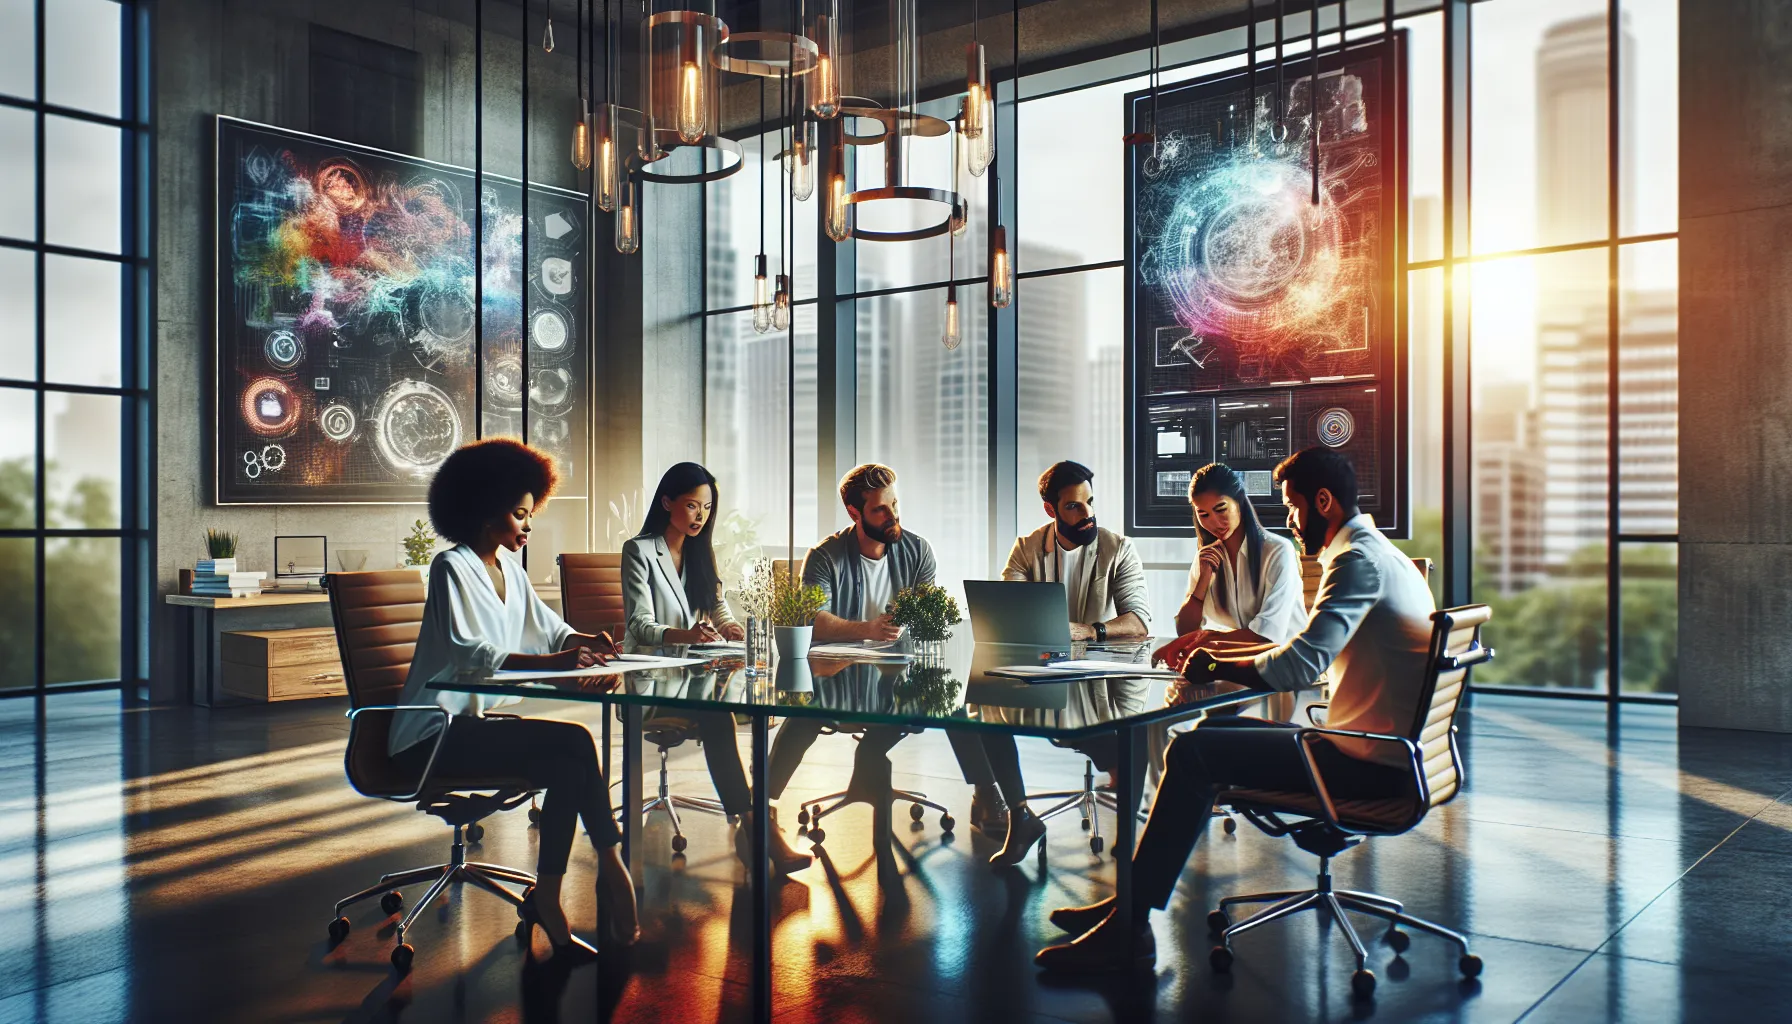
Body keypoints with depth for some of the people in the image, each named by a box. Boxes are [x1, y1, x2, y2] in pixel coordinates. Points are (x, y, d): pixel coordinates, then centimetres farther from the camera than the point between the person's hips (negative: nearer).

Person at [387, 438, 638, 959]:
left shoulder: (508, 566, 12)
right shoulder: (452, 568, -12)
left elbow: (544, 624, 20)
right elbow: (465, 650, -25)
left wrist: (580, 640, -3)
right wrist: (549, 661, -36)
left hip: (476, 720, 8)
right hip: (434, 735, -8)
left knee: (570, 763, -19)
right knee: (573, 746, -24)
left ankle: (548, 899, -17)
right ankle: (610, 864, -11)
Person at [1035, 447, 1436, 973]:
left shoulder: (1360, 561, -17)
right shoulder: (1378, 555, 17)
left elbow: (1297, 666, -26)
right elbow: (1311, 652, 22)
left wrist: (1213, 667, -11)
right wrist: (1219, 650, 12)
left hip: (1368, 762, -11)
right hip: (1388, 751, 11)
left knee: (1193, 753, -14)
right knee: (1216, 732, 14)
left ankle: (1126, 929, -10)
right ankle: (1131, 900, 13)